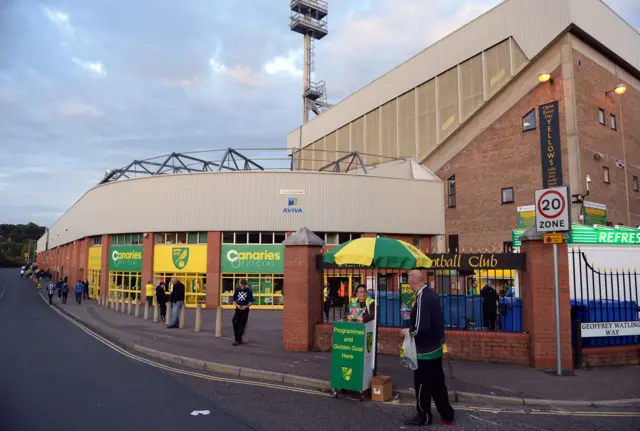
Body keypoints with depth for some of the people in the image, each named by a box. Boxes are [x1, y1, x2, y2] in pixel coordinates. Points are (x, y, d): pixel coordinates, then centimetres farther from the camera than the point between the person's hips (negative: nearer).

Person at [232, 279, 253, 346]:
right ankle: (238, 339, 1)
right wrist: (237, 305, -9)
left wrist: (246, 306, -15)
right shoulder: (237, 290, 6)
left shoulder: (249, 291, -1)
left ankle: (238, 340, 12)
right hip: (238, 310, 2)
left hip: (245, 310, -2)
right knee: (235, 322, -11)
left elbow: (251, 302, 1)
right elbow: (234, 300, 10)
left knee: (242, 325, 1)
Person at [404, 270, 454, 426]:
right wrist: (413, 313, 10)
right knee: (437, 382, 21)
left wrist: (409, 331, -14)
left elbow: (421, 327, -31)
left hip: (425, 349, -9)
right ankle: (447, 413, 33)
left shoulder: (422, 298, -26)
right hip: (436, 346, 9)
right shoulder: (432, 293, 4)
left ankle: (424, 417, 22)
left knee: (422, 384, 8)